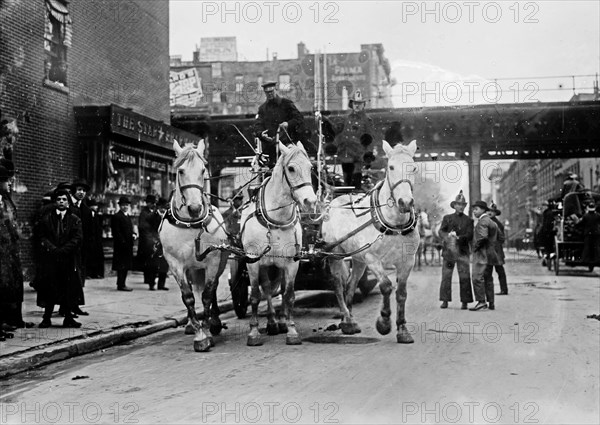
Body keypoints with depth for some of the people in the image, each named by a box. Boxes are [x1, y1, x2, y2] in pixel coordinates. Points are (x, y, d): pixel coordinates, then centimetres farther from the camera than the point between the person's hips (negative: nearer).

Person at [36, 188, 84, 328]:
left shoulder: (75, 220, 6)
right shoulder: (46, 219, 9)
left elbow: (77, 239, -3)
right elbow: (43, 238, 3)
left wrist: (62, 250, -13)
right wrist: (52, 249, -13)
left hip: (69, 260, 0)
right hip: (50, 260, 0)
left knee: (69, 289, 1)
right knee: (50, 288, 1)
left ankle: (68, 318, 10)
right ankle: (47, 318, 8)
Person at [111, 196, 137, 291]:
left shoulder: (128, 217, 19)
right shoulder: (116, 217, -9)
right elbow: (116, 232, -15)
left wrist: (133, 235, 4)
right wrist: (123, 242, -19)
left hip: (128, 245, 9)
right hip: (121, 245, -9)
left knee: (126, 265, 11)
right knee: (121, 265, -6)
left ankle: (122, 284, 18)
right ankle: (121, 285, -3)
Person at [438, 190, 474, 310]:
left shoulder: (468, 220, 11)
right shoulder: (447, 218, 14)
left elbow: (470, 235, 0)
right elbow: (440, 231, 4)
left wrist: (458, 238, -17)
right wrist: (447, 236, -18)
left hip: (463, 251, -1)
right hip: (449, 251, 1)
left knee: (464, 277, -4)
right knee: (446, 276, -2)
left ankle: (464, 302, 1)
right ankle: (445, 300, 5)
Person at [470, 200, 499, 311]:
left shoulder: (482, 222, -13)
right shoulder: (491, 222, 19)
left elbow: (483, 237, -26)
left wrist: (476, 247, -13)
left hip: (482, 254, -10)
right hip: (490, 255, 10)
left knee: (477, 277, -13)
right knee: (488, 279, 12)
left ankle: (481, 301, -18)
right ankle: (491, 303, 14)